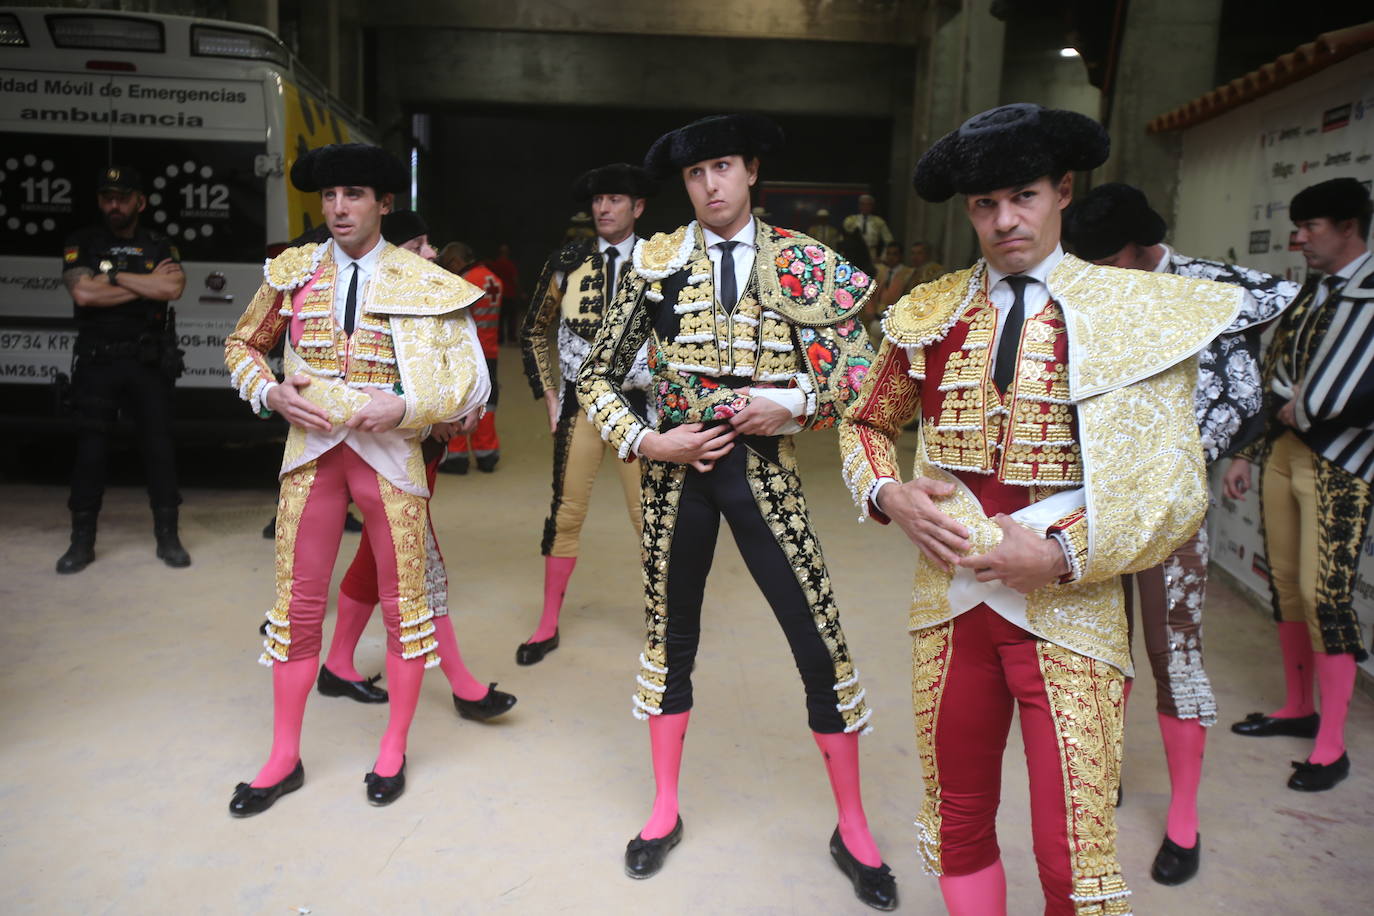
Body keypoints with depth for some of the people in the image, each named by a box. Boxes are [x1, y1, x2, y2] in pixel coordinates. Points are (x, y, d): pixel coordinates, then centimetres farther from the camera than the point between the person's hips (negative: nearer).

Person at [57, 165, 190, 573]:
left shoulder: (159, 247, 8)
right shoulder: (81, 245, 6)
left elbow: (173, 288, -12)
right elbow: (83, 294, -12)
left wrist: (113, 277, -8)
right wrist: (146, 285, -7)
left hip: (149, 362, 0)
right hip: (97, 362, 0)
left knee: (159, 446, 1)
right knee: (90, 450, 2)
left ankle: (167, 536, 9)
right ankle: (82, 541, 11)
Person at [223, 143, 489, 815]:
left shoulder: (425, 284, -4)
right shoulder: (292, 273, 5)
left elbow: (471, 383, -4)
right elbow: (242, 345, 17)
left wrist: (404, 407, -19)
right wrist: (270, 392, -3)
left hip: (389, 452, -2)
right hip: (311, 449, 3)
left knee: (403, 602, 6)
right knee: (297, 605, 8)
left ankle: (393, 751, 25)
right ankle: (284, 759, 25)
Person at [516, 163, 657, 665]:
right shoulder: (567, 263, 3)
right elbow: (533, 332, 13)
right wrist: (549, 395, 6)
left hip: (639, 406, -1)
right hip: (580, 404, 2)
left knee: (649, 515, 2)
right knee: (566, 513, 6)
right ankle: (548, 626, 19)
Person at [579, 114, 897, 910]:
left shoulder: (804, 263, 0)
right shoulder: (658, 262, 1)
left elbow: (856, 371, 3)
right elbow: (598, 375, 4)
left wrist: (791, 404, -14)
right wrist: (648, 441, -9)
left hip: (763, 467, -1)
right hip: (679, 468, 1)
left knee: (821, 644, -1)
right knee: (672, 636, 12)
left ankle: (854, 828, 19)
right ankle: (665, 808, 31)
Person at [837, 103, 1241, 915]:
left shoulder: (1138, 314, -5)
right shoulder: (933, 314, 5)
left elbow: (1175, 494, -6)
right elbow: (866, 424, 17)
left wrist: (1059, 555, -18)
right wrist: (891, 496, -3)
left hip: (1067, 609, -3)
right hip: (950, 600, 3)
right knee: (959, 823, 17)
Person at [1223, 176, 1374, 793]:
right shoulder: (1307, 292, 14)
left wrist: (1302, 411, -7)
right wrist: (1249, 454, 15)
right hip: (1283, 454, 7)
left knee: (1324, 594, -7)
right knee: (1286, 585, 12)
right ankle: (1297, 709, 28)